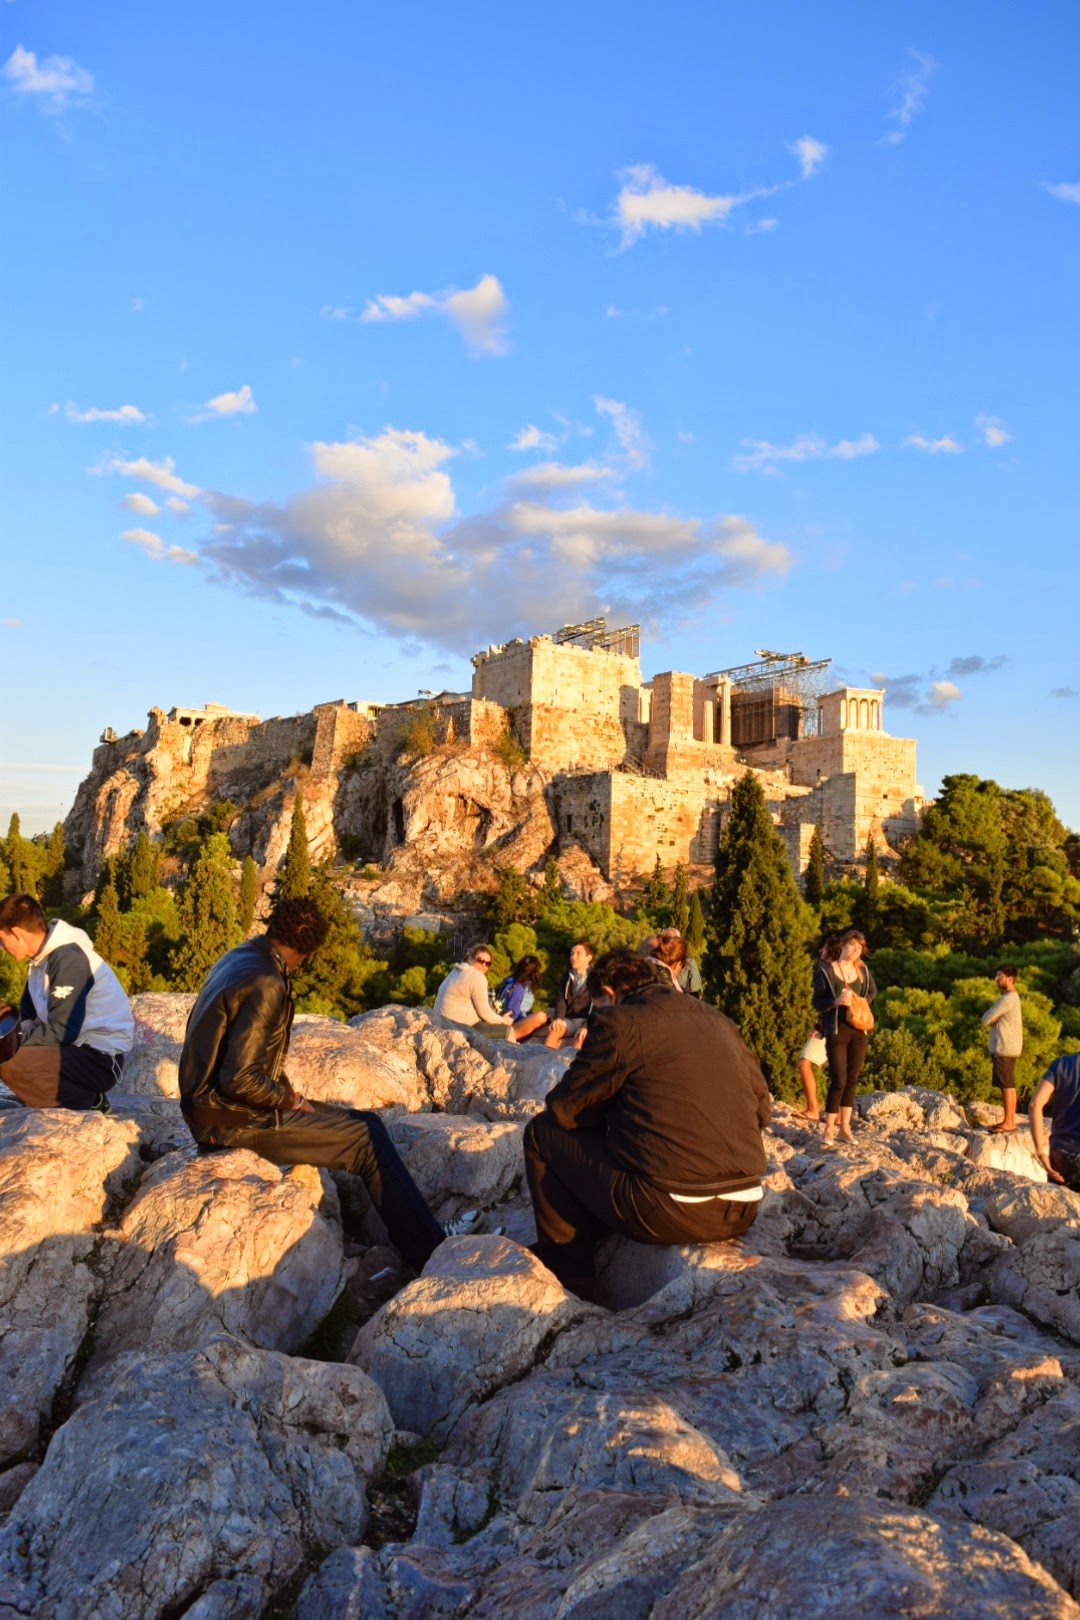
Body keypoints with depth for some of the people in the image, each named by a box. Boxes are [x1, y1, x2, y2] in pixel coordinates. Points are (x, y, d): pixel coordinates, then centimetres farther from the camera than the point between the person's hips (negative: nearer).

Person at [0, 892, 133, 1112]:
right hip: (77, 1047, 10)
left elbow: (61, 1031, -21)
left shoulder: (69, 959, -18)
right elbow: (29, 1018, 14)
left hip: (101, 1059, -10)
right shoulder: (43, 958, 12)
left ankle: (89, 1101, -6)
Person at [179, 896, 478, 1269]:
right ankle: (431, 1249, 5)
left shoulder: (237, 959, 7)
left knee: (364, 1123, 10)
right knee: (368, 1139, -6)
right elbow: (239, 1079, -29)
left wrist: (282, 1086, 9)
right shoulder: (266, 984, -24)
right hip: (234, 1117, -9)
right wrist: (289, 1099, -12)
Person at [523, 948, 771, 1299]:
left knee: (542, 1132, 11)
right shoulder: (719, 1022, 13)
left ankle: (572, 1281, 17)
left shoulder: (618, 1021, -6)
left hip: (667, 1216, -8)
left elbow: (563, 1110, 0)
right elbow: (761, 1110, 18)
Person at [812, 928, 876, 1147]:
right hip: (837, 1032, -5)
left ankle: (844, 1127, 18)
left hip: (859, 1031, 5)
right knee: (838, 1081, -9)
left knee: (852, 1080, 8)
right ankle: (829, 1130, 0)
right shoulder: (826, 971, -5)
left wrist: (863, 1001, 5)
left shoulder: (863, 971, 8)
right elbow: (817, 1001, -5)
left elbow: (872, 991, 25)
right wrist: (836, 1001, -22)